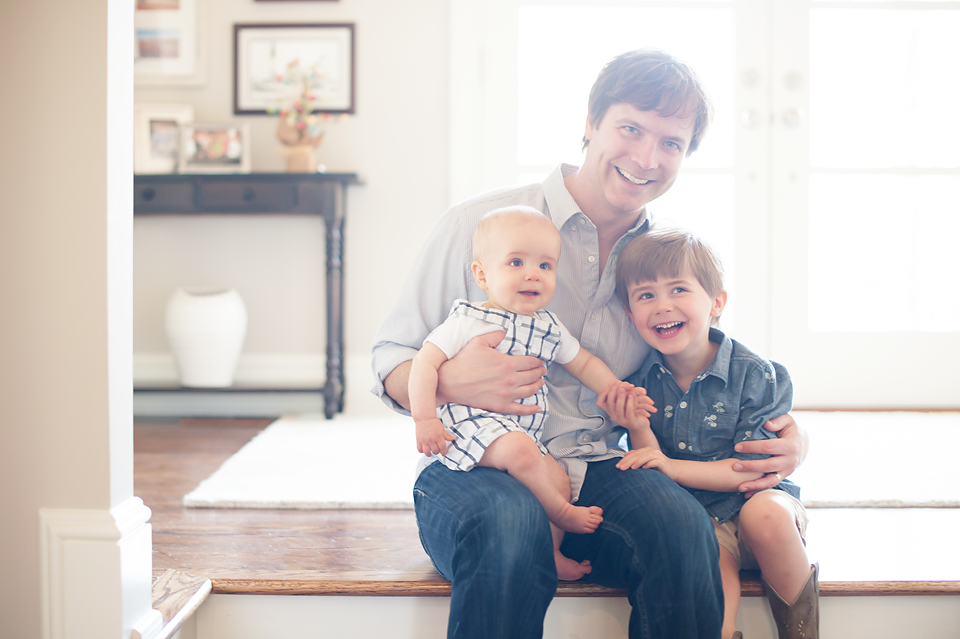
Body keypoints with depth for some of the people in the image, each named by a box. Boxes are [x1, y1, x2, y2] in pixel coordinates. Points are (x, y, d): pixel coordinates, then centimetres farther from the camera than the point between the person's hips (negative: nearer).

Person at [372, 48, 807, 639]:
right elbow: (390, 361, 4)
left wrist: (787, 437, -1)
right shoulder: (478, 226, 0)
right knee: (510, 528, -39)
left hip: (599, 475, 3)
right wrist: (450, 382, -20)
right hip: (474, 469, -3)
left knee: (684, 523, -31)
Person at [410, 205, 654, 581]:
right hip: (470, 420, -8)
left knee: (558, 480, -4)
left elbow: (584, 363, 22)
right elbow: (426, 363, -16)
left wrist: (617, 391, 9)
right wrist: (424, 419, -23)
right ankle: (562, 514, -8)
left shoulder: (549, 328, 9)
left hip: (523, 430, 8)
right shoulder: (468, 321, -12)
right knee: (519, 450, -30)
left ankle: (551, 551, 7)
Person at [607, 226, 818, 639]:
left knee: (766, 513, -34)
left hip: (753, 500, 0)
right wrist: (639, 431, -20)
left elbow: (753, 469, -13)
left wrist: (674, 466, -23)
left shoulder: (755, 376, -9)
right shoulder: (639, 383, -1)